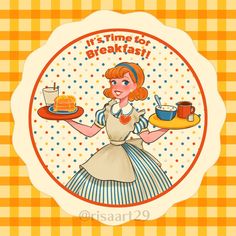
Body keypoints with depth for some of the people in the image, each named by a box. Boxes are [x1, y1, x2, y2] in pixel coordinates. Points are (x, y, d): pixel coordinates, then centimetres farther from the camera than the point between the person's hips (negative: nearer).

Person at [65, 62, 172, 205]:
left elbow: (148, 138, -3)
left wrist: (166, 129, -14)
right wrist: (68, 120, -3)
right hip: (109, 155, 1)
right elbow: (90, 132, 0)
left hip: (127, 153, -1)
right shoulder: (106, 112, -8)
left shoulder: (135, 116, -12)